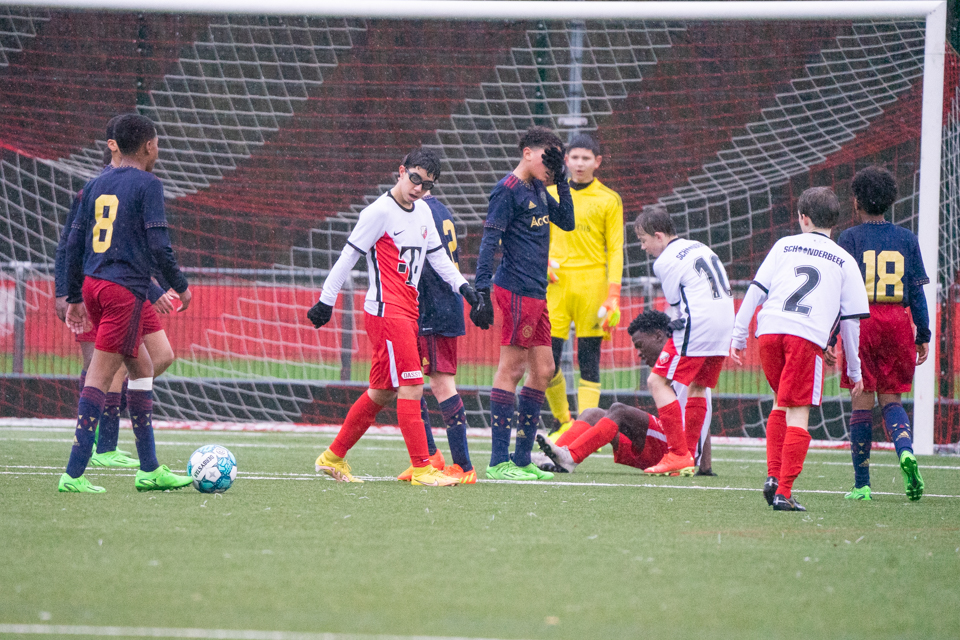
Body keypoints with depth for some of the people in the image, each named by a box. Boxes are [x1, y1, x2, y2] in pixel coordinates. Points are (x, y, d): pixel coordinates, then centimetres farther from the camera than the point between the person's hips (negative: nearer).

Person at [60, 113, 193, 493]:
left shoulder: (96, 186, 15)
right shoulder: (147, 185, -6)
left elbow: (74, 244, 16)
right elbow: (158, 245, -13)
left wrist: (75, 298, 21)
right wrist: (180, 286, 0)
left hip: (93, 286, 8)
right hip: (125, 290, -8)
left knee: (142, 368, 18)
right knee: (99, 378, -9)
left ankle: (149, 469, 20)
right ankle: (73, 475, -13)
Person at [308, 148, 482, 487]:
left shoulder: (423, 212, 13)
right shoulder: (380, 211, -11)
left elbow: (437, 254, 23)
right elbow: (349, 255, -8)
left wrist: (462, 285, 10)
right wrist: (326, 301, -7)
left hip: (407, 312, 9)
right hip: (386, 310, -9)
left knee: (382, 392, 12)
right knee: (411, 386, -13)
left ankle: (333, 457, 22)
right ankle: (422, 468, -12)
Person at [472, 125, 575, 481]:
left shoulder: (538, 191, 17)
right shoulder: (508, 191, -10)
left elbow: (566, 222, 21)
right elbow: (488, 242, -14)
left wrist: (561, 182, 10)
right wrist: (482, 291, -21)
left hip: (537, 293, 9)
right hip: (516, 291, -9)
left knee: (543, 370, 10)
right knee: (511, 369, -7)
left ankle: (522, 459, 15)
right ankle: (499, 462, -5)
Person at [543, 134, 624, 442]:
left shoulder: (608, 200, 4)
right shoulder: (551, 195, 12)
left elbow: (615, 250, 2)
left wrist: (613, 295, -7)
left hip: (592, 283, -2)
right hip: (557, 282, 2)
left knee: (589, 361, -4)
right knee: (547, 359, -2)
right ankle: (564, 422, 16)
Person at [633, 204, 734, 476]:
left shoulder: (664, 262, -4)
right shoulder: (700, 248, 20)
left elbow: (677, 304, -3)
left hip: (696, 326, -9)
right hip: (724, 326, 9)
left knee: (658, 382, -3)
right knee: (698, 387, 18)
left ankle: (678, 455, -10)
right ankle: (689, 457, 15)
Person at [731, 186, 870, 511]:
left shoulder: (785, 245, 17)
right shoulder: (844, 261, 16)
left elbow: (756, 290, 10)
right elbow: (851, 320, 15)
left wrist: (739, 335, 13)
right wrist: (854, 370, 21)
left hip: (769, 330, 2)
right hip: (808, 337, -2)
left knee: (781, 404, 22)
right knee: (797, 413, -2)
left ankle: (773, 475, 10)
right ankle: (783, 493, -9)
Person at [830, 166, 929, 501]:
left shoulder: (850, 239, -1)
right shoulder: (906, 240, 7)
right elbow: (917, 291, 7)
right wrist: (923, 336, 11)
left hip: (862, 323, -2)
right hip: (898, 323, 2)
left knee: (862, 403, 3)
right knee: (891, 400, 12)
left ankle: (862, 485, 4)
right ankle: (905, 449, -20)